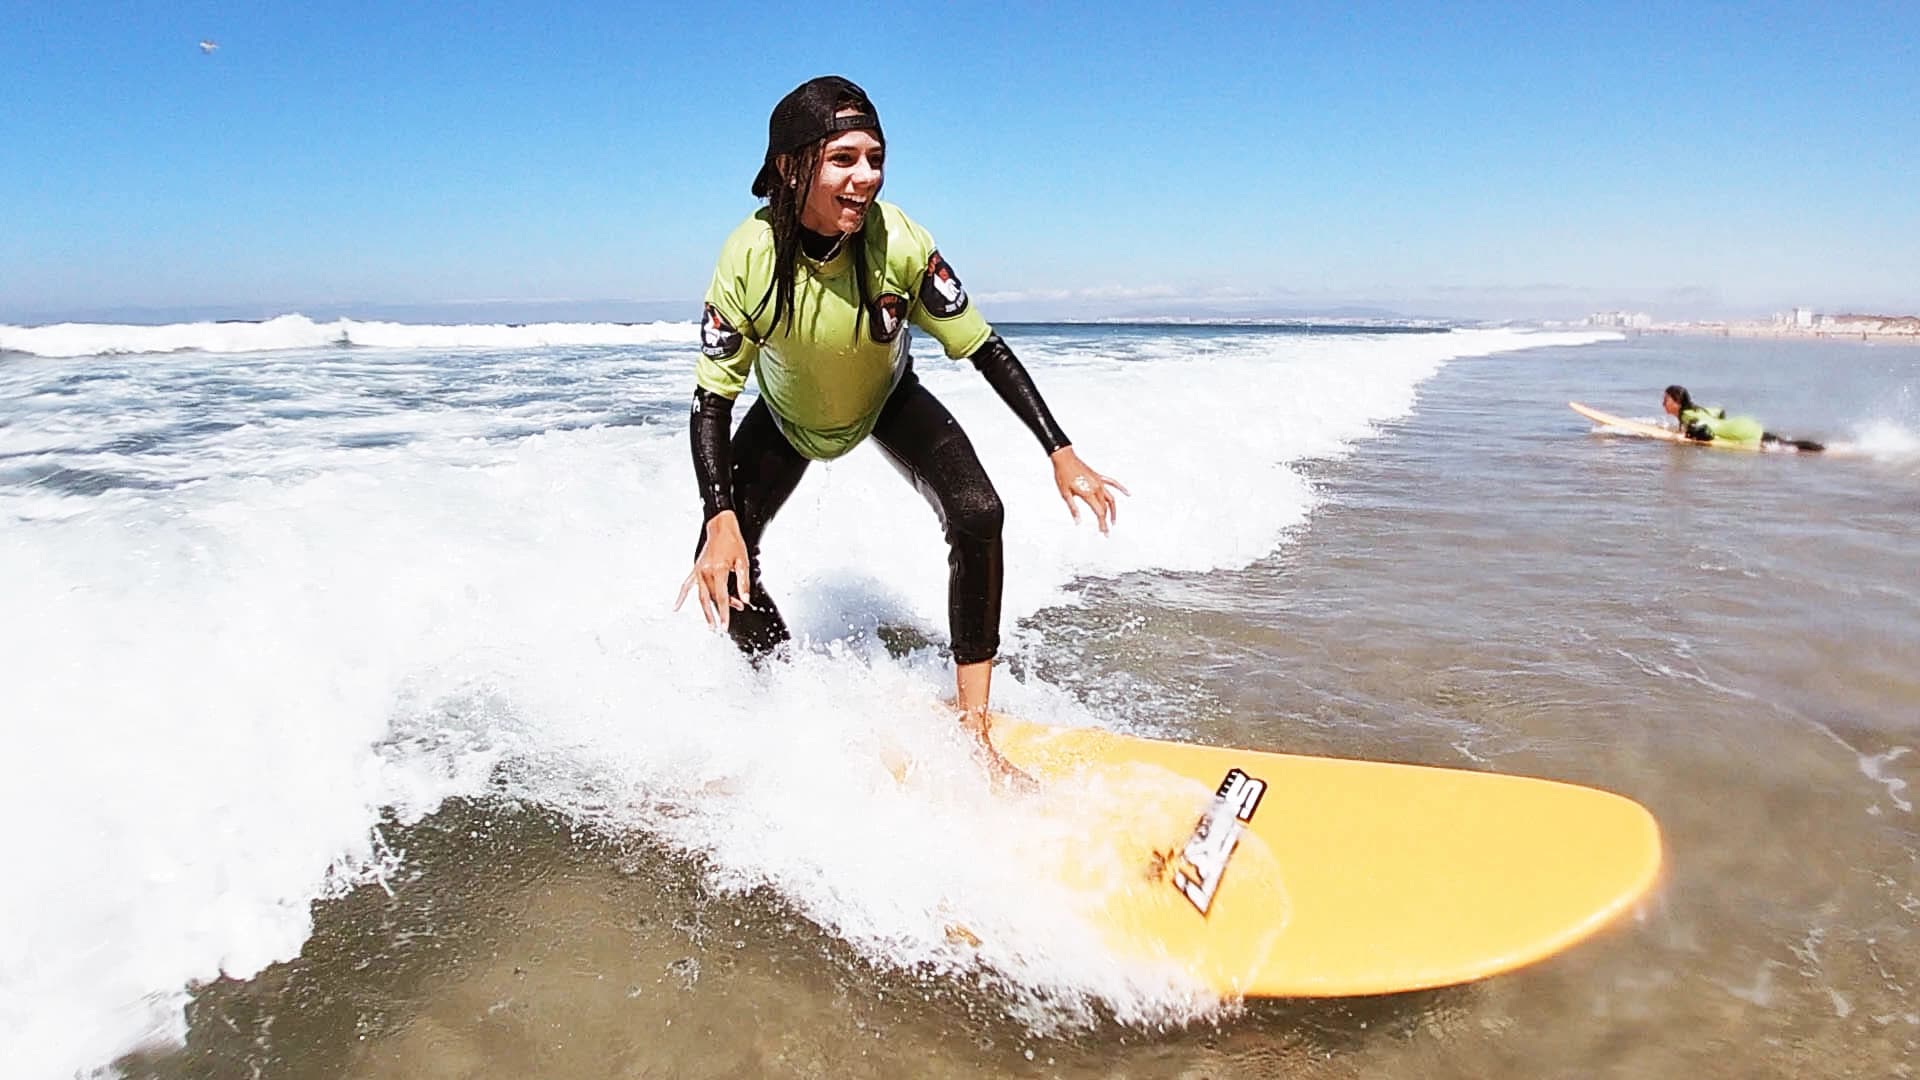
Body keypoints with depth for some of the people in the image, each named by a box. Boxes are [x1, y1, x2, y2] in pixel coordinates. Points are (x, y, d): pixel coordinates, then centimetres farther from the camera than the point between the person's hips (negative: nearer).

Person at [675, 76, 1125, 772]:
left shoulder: (898, 242, -31)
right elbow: (712, 399, -25)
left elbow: (985, 348, -22)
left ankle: (972, 728, -12)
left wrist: (1061, 455, -26)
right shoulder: (749, 258, -32)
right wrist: (720, 520, -38)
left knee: (977, 515, -24)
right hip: (788, 416, 1)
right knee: (722, 572, -9)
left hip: (888, 402, 0)